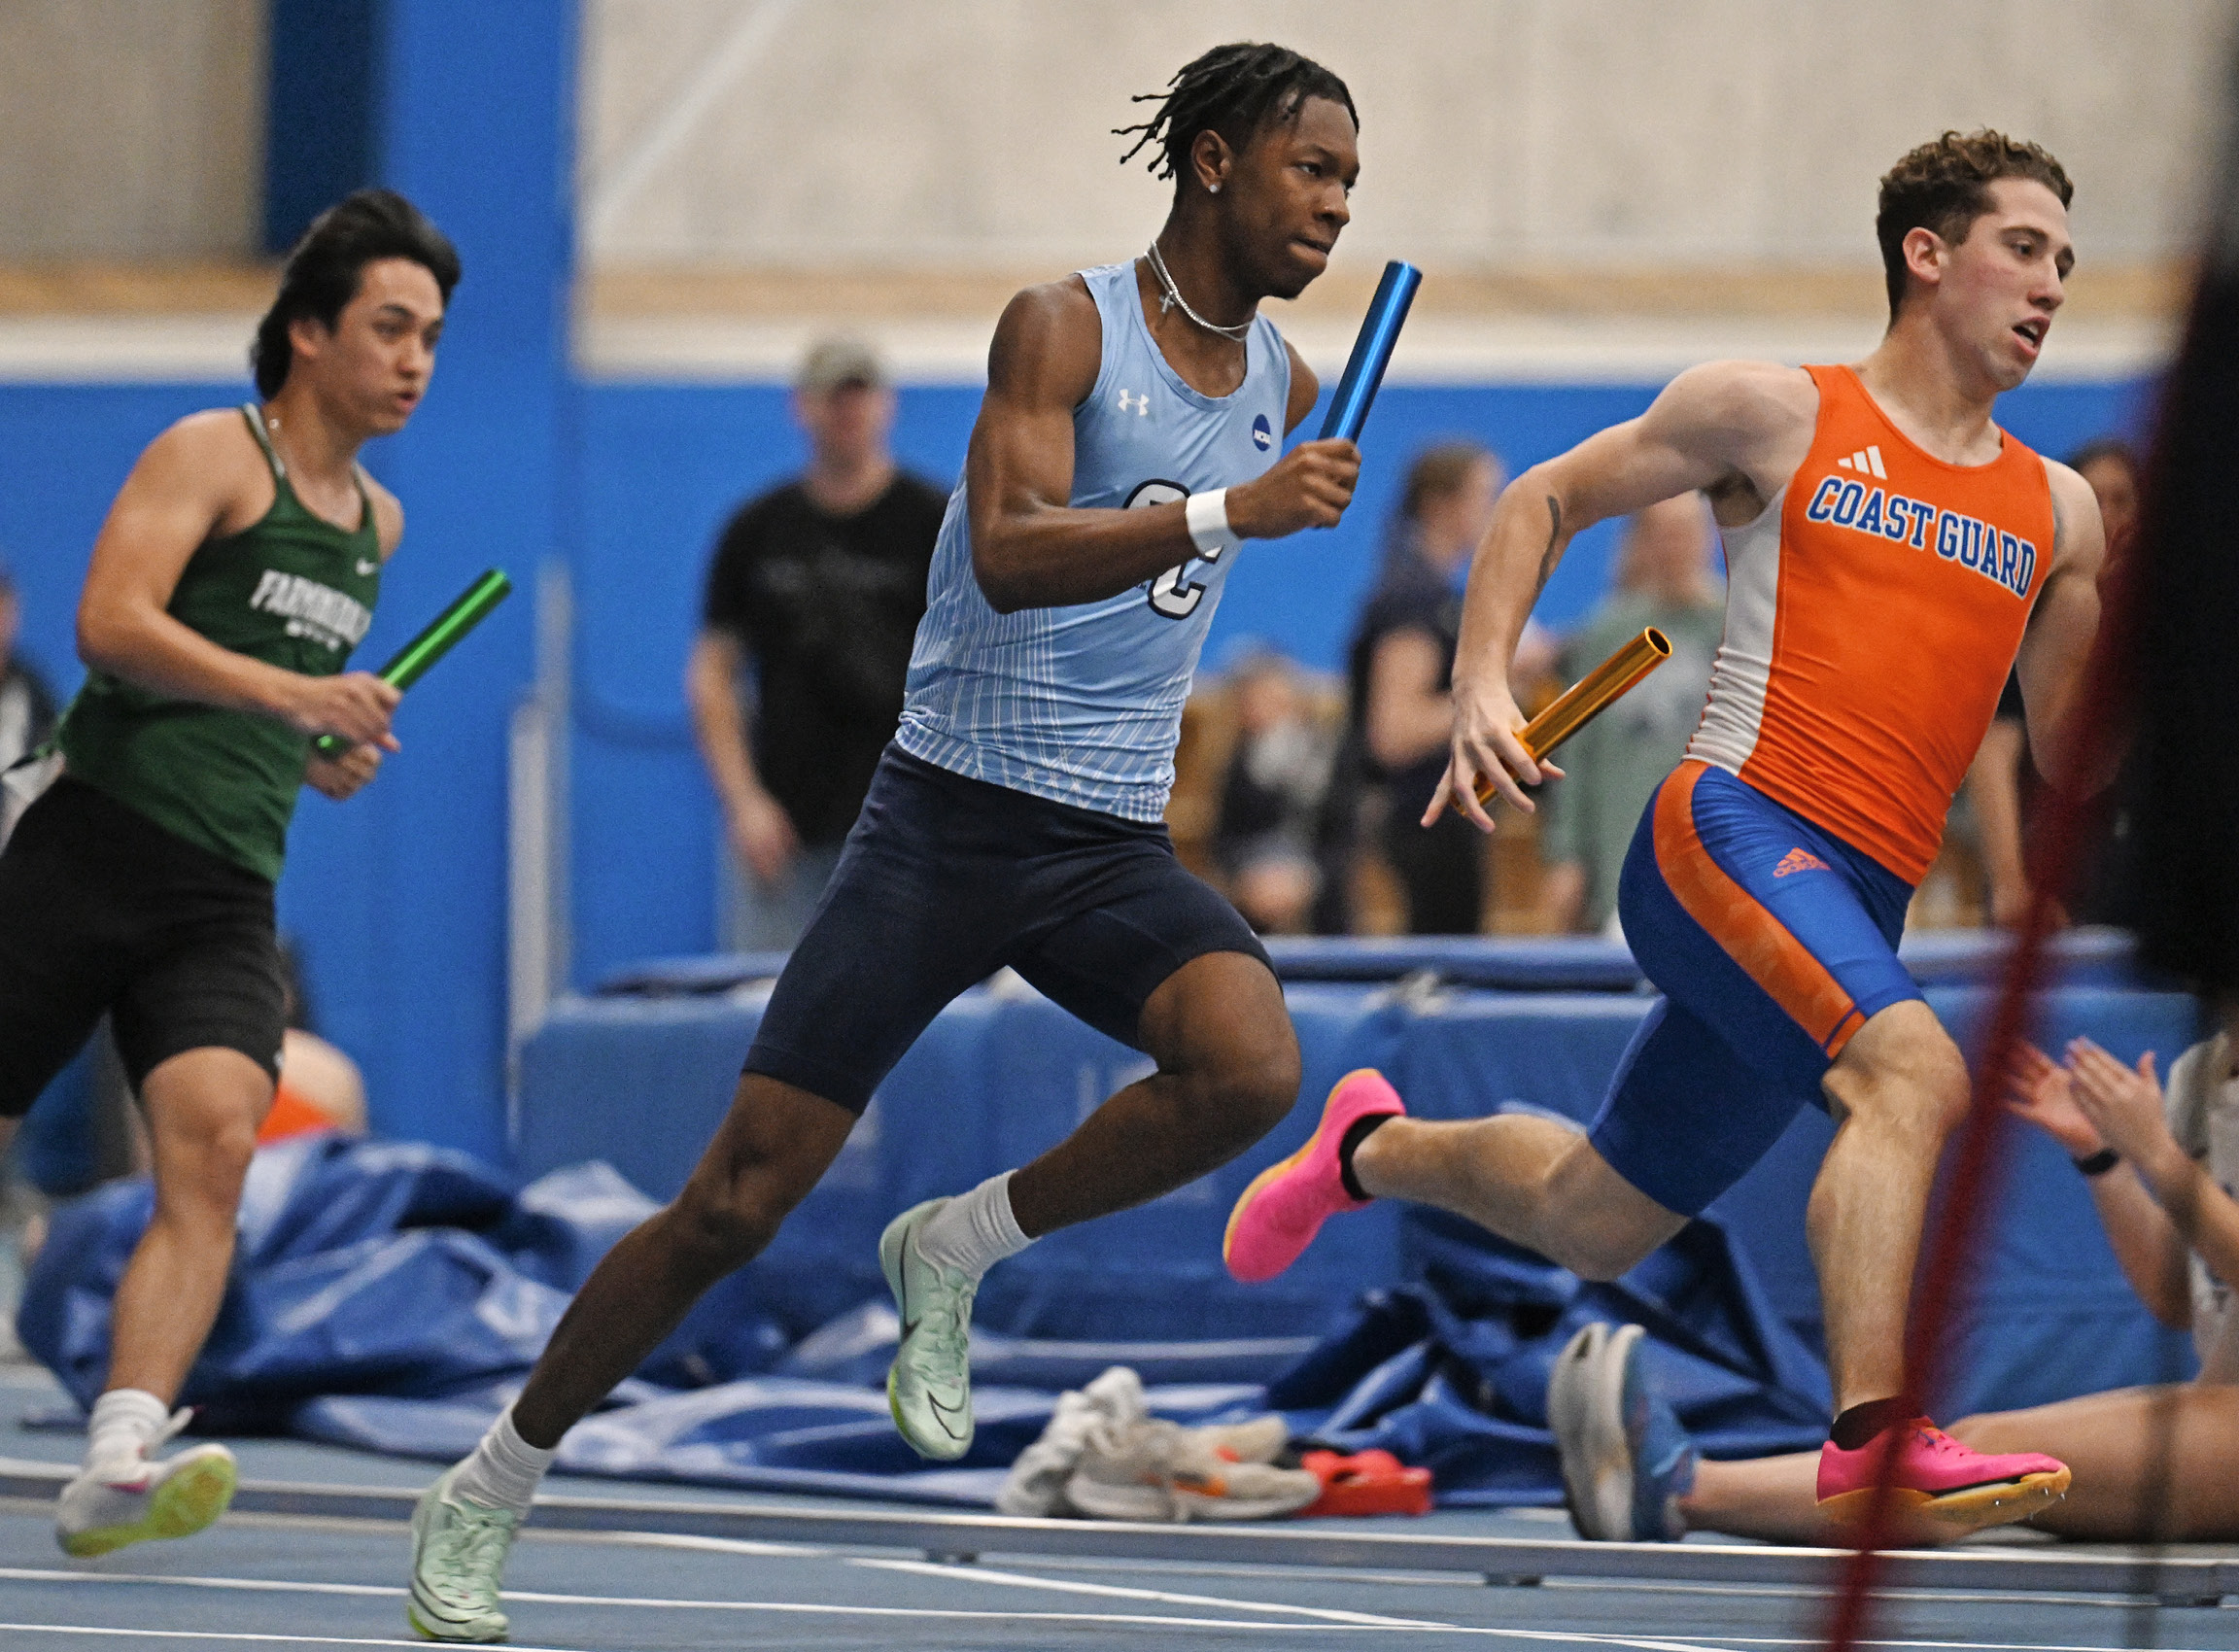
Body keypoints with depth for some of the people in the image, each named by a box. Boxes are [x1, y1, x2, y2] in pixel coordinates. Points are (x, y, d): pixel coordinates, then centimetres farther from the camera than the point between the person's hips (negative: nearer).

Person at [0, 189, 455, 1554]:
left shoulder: (376, 524, 19)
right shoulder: (211, 455, -3)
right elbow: (111, 622, -17)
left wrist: (324, 752, 15)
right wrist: (291, 692, -24)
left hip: (228, 893, 5)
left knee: (215, 1147, -20)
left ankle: (121, 1464, -34)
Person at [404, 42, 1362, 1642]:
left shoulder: (1286, 386, 10)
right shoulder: (1064, 326, -10)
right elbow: (1010, 553, -27)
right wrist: (1228, 511, -36)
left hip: (1111, 846, 5)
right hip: (950, 813, -5)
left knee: (1252, 1068, -28)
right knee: (739, 1204, -6)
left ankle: (954, 1252, -3)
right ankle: (481, 1500, 10)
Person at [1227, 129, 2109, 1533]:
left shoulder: (2057, 511, 15)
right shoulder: (1777, 415, 3)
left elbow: (2079, 760, 18)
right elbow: (1547, 499, 12)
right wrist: (1482, 684, -3)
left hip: (1860, 904, 6)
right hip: (1735, 826, -6)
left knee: (1593, 1224, 16)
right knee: (1914, 1071, -33)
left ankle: (1377, 1150, 46)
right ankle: (1873, 1432, -42)